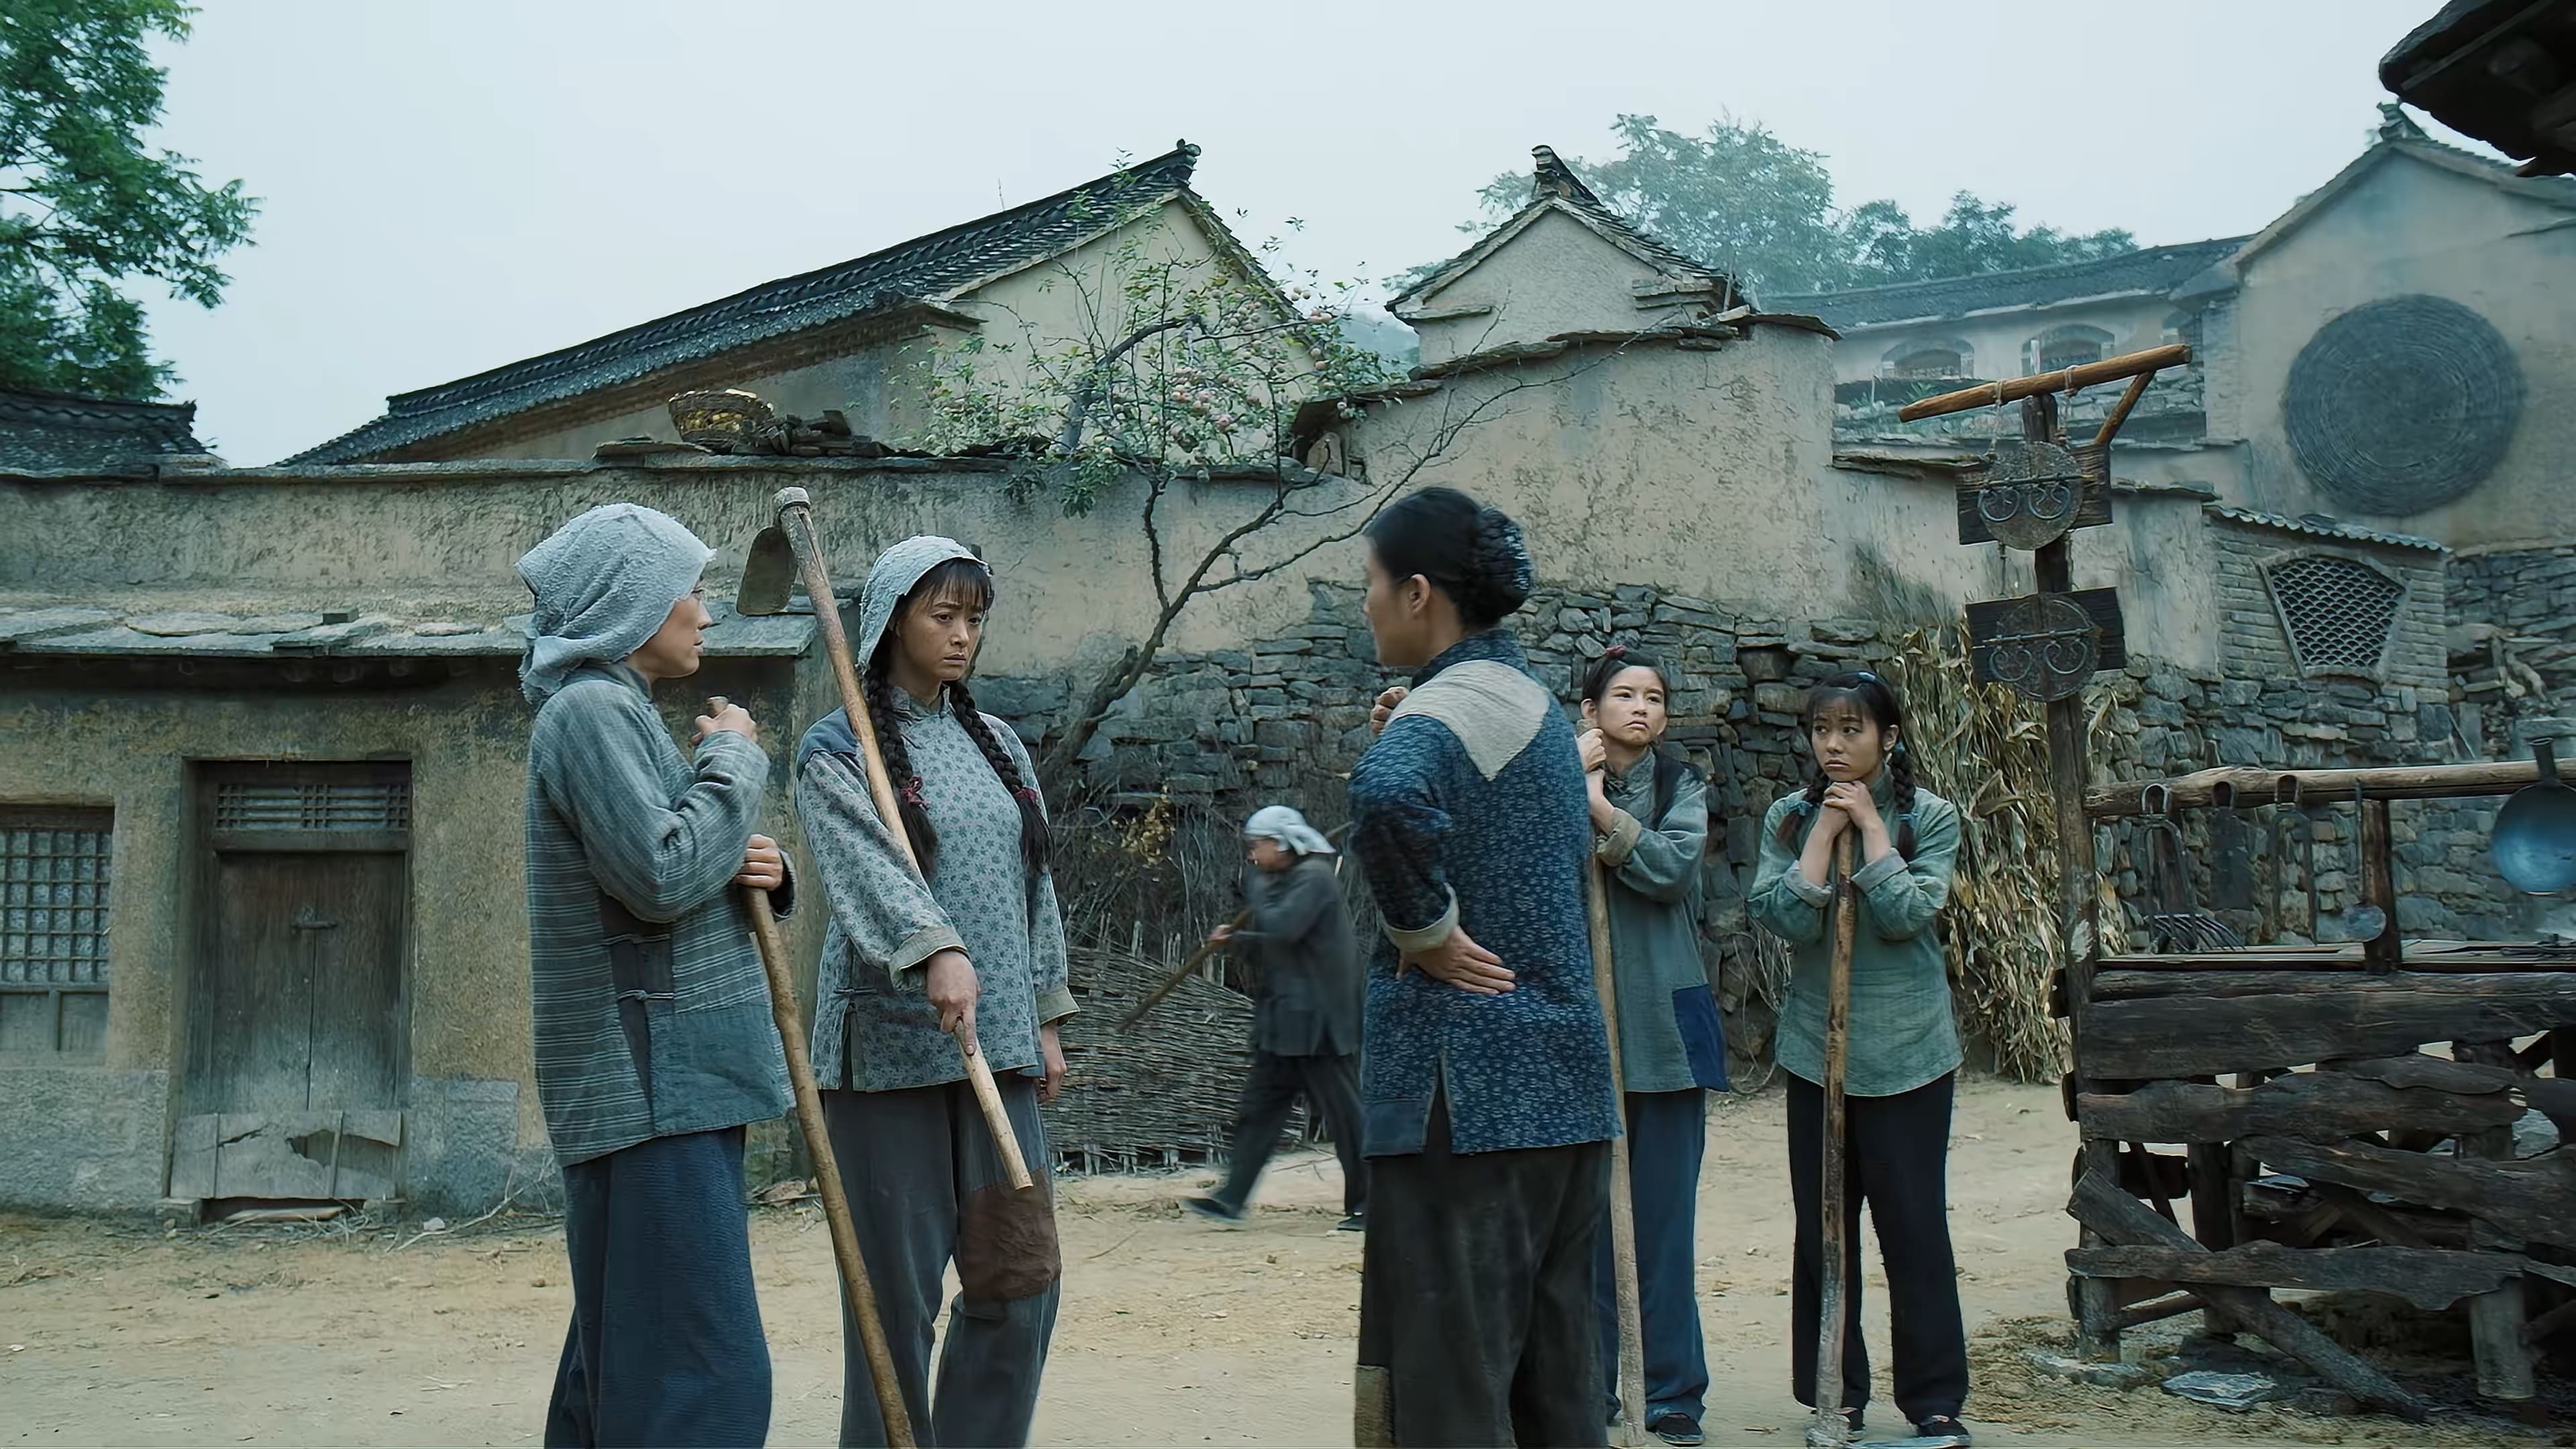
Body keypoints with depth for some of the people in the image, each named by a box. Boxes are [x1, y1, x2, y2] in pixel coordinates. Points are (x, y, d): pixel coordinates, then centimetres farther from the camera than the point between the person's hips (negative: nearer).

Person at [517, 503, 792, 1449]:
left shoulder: (620, 711, 20)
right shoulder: (591, 709, -11)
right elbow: (662, 878, -22)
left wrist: (754, 873, 2)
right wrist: (734, 759, -8)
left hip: (674, 1077, 10)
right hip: (651, 1084, -10)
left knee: (622, 1358, 13)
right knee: (704, 1371, -13)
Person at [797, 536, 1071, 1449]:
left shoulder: (998, 745, 16)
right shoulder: (837, 749, -2)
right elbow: (868, 862, -19)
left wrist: (1044, 1016, 14)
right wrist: (938, 952, -36)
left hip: (995, 1044, 5)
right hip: (889, 1044, -5)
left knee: (1021, 1277, 3)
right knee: (897, 1289, -1)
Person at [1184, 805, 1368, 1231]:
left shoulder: (1314, 878, -14)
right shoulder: (1282, 880, 17)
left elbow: (1283, 928, -26)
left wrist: (1257, 897, -9)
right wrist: (1234, 938, 11)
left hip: (1318, 1023, -10)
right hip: (1284, 1023, 10)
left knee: (1345, 1114, -2)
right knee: (1257, 1109, 9)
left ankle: (1367, 1203, 6)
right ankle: (1231, 1198, 12)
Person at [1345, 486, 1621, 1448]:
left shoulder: (1446, 703, -13)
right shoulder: (1533, 701, 17)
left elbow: (1385, 799, -35)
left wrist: (1424, 930, -21)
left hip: (1467, 1089, -9)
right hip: (1565, 1079, 10)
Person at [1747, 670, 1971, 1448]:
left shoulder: (1929, 816, -2)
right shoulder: (1789, 818, 2)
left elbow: (1906, 913, -16)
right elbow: (1787, 918, -11)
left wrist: (1868, 822, -12)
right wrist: (1826, 829, -12)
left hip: (1908, 1051, -2)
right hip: (1816, 1048, 2)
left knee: (1914, 1225, 1)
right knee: (1823, 1229, 8)